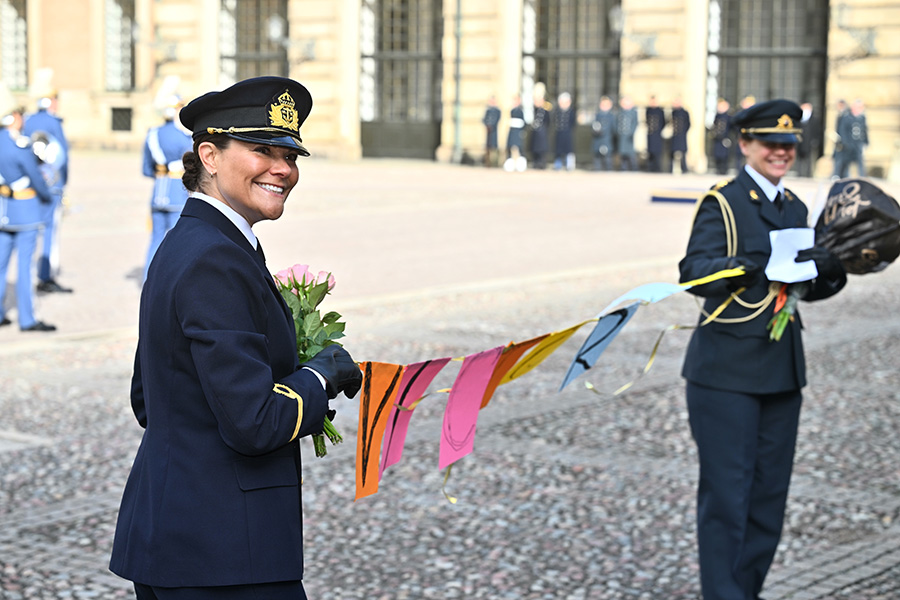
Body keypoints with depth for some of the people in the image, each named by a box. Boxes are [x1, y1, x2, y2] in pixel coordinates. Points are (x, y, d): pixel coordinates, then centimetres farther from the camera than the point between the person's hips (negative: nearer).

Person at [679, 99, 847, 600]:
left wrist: (832, 270, -7)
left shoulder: (795, 208, 14)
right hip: (727, 368, -7)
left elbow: (810, 286, 15)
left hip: (781, 369, 7)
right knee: (727, 491, -3)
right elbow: (695, 272, -19)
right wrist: (754, 264, -36)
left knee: (771, 489, 12)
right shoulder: (723, 203, -6)